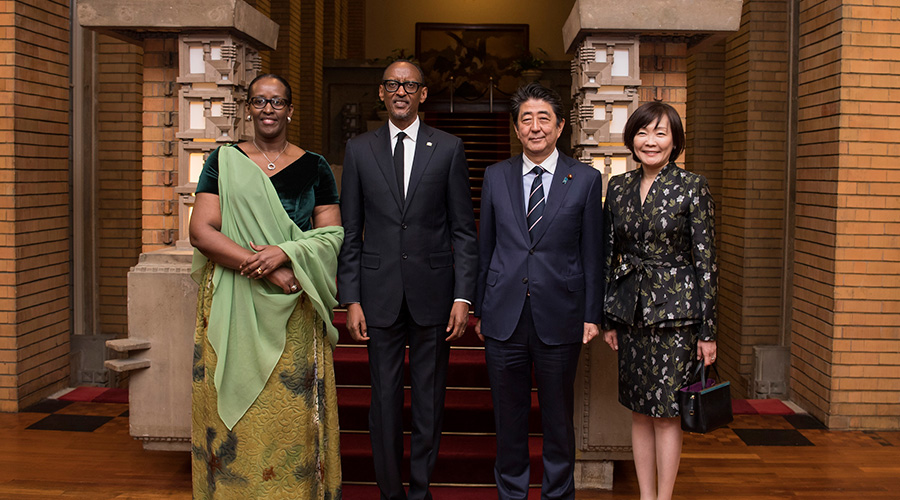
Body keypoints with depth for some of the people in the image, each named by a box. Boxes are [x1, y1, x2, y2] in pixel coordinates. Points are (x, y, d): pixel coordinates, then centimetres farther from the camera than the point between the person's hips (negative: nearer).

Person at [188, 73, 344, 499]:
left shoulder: (314, 168, 7)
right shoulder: (223, 162, 5)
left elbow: (332, 234, 3)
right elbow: (201, 231, -5)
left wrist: (285, 252, -16)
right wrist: (262, 267, -15)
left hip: (294, 309, 0)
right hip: (232, 308, 0)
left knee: (292, 409, 1)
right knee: (234, 407, 3)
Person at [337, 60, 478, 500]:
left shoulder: (449, 148, 4)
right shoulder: (359, 149, 6)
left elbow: (463, 229, 2)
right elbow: (350, 231, 6)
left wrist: (463, 296, -5)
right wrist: (351, 300, 0)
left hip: (432, 291, 0)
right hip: (380, 292, 1)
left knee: (429, 396, 8)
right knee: (385, 397, 7)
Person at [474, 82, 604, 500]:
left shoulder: (586, 180, 0)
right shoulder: (495, 177, 6)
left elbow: (592, 253, 1)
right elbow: (485, 247, 9)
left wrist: (592, 315, -1)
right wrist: (480, 308, 7)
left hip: (559, 316, -1)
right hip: (503, 317, 2)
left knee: (558, 415, 11)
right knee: (508, 415, 11)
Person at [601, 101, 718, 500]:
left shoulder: (692, 187, -6)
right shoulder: (619, 187, 7)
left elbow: (705, 259, -6)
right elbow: (610, 255, 11)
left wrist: (707, 330, -8)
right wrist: (608, 319, 9)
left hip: (674, 309, -4)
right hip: (630, 308, 4)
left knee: (666, 412, 0)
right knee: (639, 410, 11)